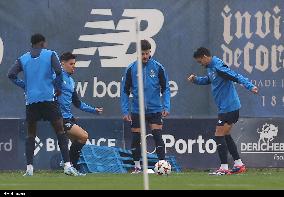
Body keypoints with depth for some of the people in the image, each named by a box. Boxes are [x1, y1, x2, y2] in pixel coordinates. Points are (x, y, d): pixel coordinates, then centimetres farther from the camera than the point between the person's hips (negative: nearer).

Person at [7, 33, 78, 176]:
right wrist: (58, 88, 2)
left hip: (31, 100, 3)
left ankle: (29, 168, 1)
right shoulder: (50, 55, 2)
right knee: (60, 131, 0)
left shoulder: (23, 59, 10)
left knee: (30, 134, 11)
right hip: (49, 99, -3)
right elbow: (58, 72, -11)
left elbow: (11, 74, 0)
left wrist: (25, 86, 9)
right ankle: (67, 165, -10)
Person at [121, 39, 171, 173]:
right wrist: (125, 111, -1)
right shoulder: (131, 69, -2)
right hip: (137, 111, 1)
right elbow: (125, 91, 5)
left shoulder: (158, 68, -3)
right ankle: (137, 166, 18)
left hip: (155, 110, -1)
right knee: (136, 139, 4)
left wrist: (166, 107, -7)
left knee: (158, 137, -10)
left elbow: (165, 89, 3)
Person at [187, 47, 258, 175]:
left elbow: (236, 77, -27)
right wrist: (195, 80, 13)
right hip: (229, 107, 10)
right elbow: (208, 80, 32)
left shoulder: (218, 67, -18)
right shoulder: (210, 68, 12)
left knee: (219, 136, -8)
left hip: (228, 107, -10)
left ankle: (224, 168, -7)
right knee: (226, 136, 15)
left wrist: (250, 86, -40)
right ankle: (239, 165, 19)